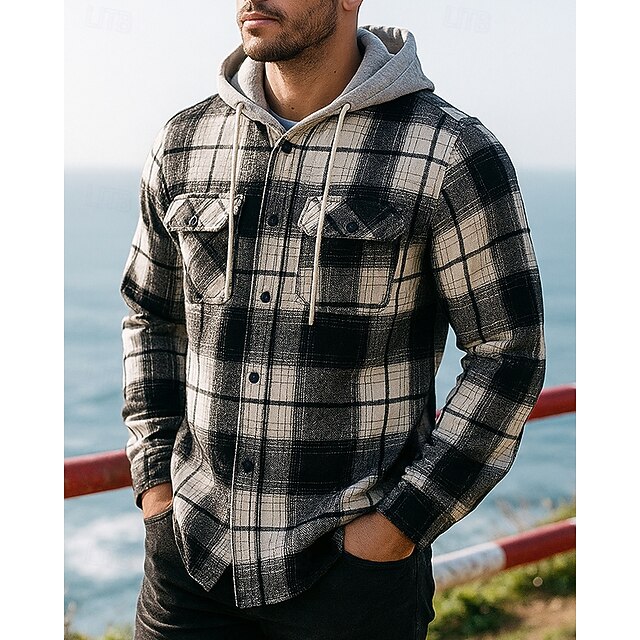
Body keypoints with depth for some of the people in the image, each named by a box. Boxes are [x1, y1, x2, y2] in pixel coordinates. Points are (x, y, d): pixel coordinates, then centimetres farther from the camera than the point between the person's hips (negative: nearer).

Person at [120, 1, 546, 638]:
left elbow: (508, 351, -7)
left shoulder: (450, 153, -10)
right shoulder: (186, 143, 3)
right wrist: (155, 480, 6)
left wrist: (402, 521, -11)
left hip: (354, 561, -3)